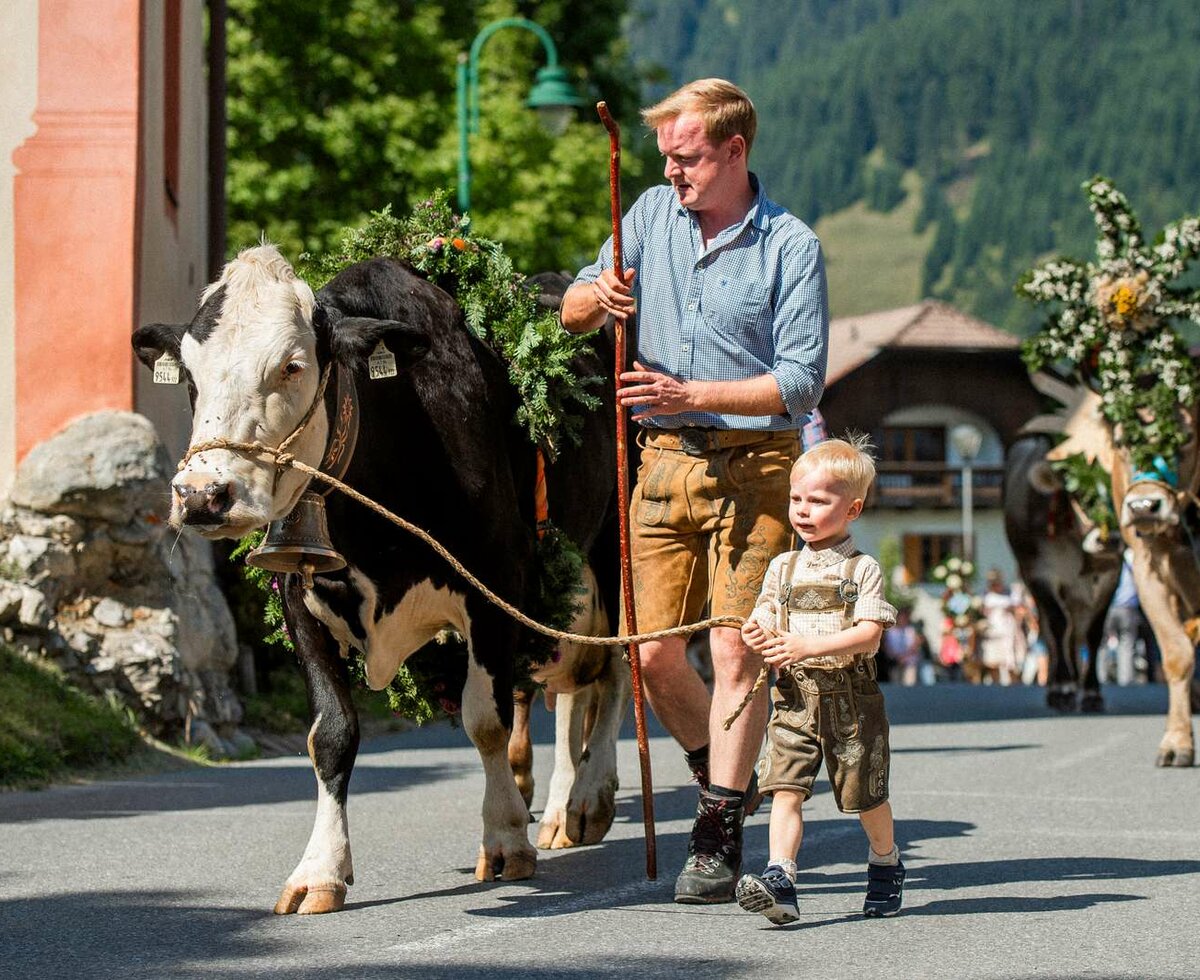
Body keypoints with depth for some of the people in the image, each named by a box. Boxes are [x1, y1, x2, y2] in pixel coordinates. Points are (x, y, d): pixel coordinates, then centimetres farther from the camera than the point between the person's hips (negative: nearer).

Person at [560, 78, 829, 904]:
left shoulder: (791, 247, -6)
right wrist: (598, 294, -11)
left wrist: (694, 393, -20)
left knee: (736, 650, -8)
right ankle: (723, 778, 28)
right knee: (653, 654, 3)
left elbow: (802, 379, -11)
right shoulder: (652, 216, 8)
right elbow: (572, 314, 13)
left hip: (754, 467, -5)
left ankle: (721, 837, -3)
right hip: (665, 460, 5)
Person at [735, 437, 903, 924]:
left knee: (865, 794, 8)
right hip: (794, 695, 3)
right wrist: (759, 633, -16)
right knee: (786, 787, -12)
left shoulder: (862, 568, -3)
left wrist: (808, 645, -24)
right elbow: (766, 616, 10)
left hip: (850, 696, -3)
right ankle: (779, 880, -21)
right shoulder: (783, 567, 11)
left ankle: (886, 861, 34)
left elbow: (869, 632, -13)